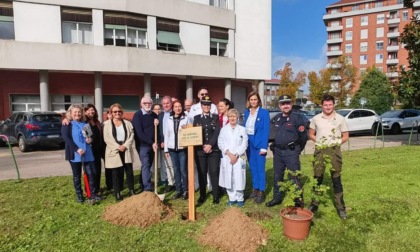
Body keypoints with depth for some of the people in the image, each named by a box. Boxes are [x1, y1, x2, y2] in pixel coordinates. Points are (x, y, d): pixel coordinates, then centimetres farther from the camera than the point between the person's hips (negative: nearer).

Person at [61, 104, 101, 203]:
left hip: (87, 153, 3)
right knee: (77, 176, 7)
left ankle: (93, 195, 9)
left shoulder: (86, 124, 15)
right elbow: (66, 138, -12)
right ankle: (79, 196, 19)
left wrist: (90, 139, -2)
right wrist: (77, 149, -21)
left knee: (92, 174, -1)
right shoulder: (67, 125, 2)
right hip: (74, 154, -3)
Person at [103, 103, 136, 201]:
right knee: (116, 173, 4)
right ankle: (117, 193, 13)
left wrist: (125, 145, -11)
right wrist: (118, 147, -14)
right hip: (114, 151, -2)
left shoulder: (127, 123, 9)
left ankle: (131, 191, 17)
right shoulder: (107, 124, 2)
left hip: (126, 151, 2)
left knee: (129, 171, 4)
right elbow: (107, 138, -6)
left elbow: (131, 135, 3)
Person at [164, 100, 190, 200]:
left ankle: (185, 191, 10)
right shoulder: (169, 120, 7)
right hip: (172, 148, 3)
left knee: (183, 170, -3)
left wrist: (186, 129, -20)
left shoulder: (186, 119, 0)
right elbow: (166, 134, 8)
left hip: (183, 148, -3)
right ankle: (178, 190, 19)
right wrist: (166, 149, 6)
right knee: (176, 170, 9)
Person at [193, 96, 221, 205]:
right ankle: (202, 195, 17)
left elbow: (217, 133, -3)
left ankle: (215, 196, 9)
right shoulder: (196, 118, 9)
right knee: (201, 173, 6)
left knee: (214, 172, -1)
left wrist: (210, 145, -14)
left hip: (214, 149, -1)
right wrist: (203, 146, -8)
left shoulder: (215, 117, 7)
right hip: (200, 150, 1)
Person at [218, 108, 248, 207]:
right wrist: (229, 154, -11)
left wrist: (236, 155, -11)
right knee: (228, 179, 4)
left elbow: (244, 144, -1)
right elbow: (220, 143, 0)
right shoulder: (224, 129, 7)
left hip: (239, 158, -1)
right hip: (227, 158, 1)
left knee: (239, 179, -1)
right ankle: (232, 198, 18)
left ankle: (240, 198, 15)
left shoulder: (242, 129, 5)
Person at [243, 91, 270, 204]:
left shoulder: (264, 112, -7)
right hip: (248, 142, 5)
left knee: (260, 168, 0)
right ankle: (255, 189, 25)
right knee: (252, 167, 13)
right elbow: (244, 127, 11)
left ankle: (261, 192, 10)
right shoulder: (246, 112, 8)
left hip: (259, 143, -5)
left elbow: (266, 130, -11)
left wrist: (264, 147, -17)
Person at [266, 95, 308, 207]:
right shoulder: (276, 118, 10)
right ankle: (277, 198, 28)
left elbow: (304, 136, -8)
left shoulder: (297, 117, -10)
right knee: (277, 176, 15)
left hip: (291, 152, -6)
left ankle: (298, 201, 12)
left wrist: (297, 149, 1)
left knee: (294, 177, 0)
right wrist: (275, 145, 15)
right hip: (278, 151, 6)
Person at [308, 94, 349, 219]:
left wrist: (339, 141, -8)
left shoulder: (340, 119, 1)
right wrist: (318, 140, -4)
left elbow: (346, 136, 6)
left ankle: (340, 207, 14)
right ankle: (314, 203, 21)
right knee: (317, 178, 9)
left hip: (334, 150, -1)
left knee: (336, 179, 4)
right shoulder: (316, 119, 3)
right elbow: (311, 134, 11)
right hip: (319, 150, 1)